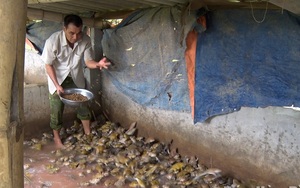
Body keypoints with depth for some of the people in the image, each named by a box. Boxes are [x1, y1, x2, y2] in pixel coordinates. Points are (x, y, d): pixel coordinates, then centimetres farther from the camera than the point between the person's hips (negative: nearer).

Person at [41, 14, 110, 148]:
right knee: (57, 109, 4)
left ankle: (88, 134, 28)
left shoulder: (85, 40, -23)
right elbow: (48, 65, -19)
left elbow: (88, 61, -14)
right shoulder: (53, 41, -31)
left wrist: (98, 64, -37)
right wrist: (57, 85, -25)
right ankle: (57, 137, 25)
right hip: (58, 78, -2)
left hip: (76, 77, 3)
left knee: (83, 104, 9)